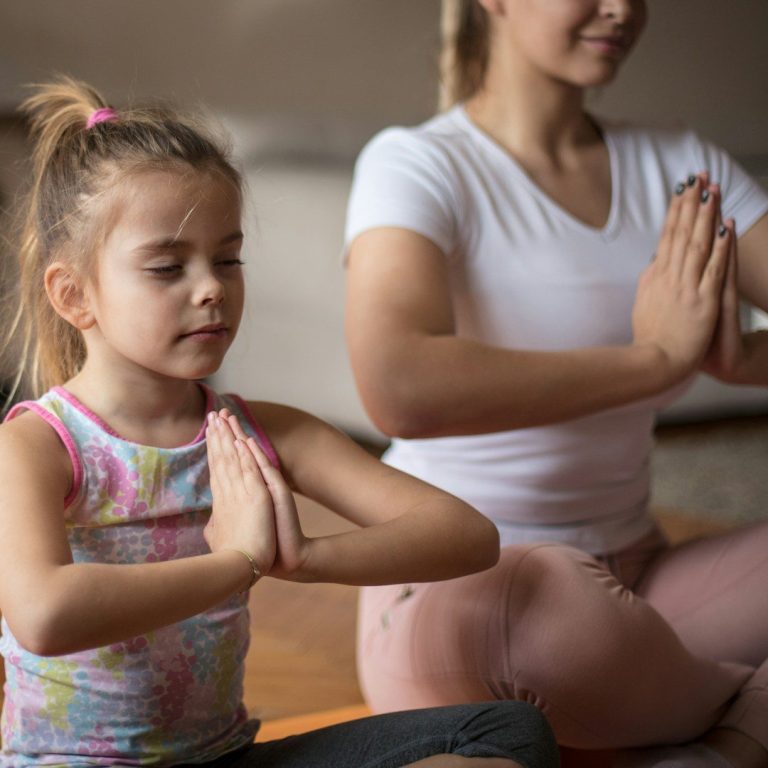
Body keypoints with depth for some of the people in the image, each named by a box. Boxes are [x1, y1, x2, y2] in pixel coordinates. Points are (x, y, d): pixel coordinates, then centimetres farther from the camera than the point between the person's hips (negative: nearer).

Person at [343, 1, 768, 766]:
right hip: (451, 583, -5)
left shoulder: (681, 167, 9)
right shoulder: (417, 165, -9)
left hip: (631, 580, 5)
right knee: (533, 603, -40)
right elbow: (397, 389, -29)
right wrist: (656, 358, -22)